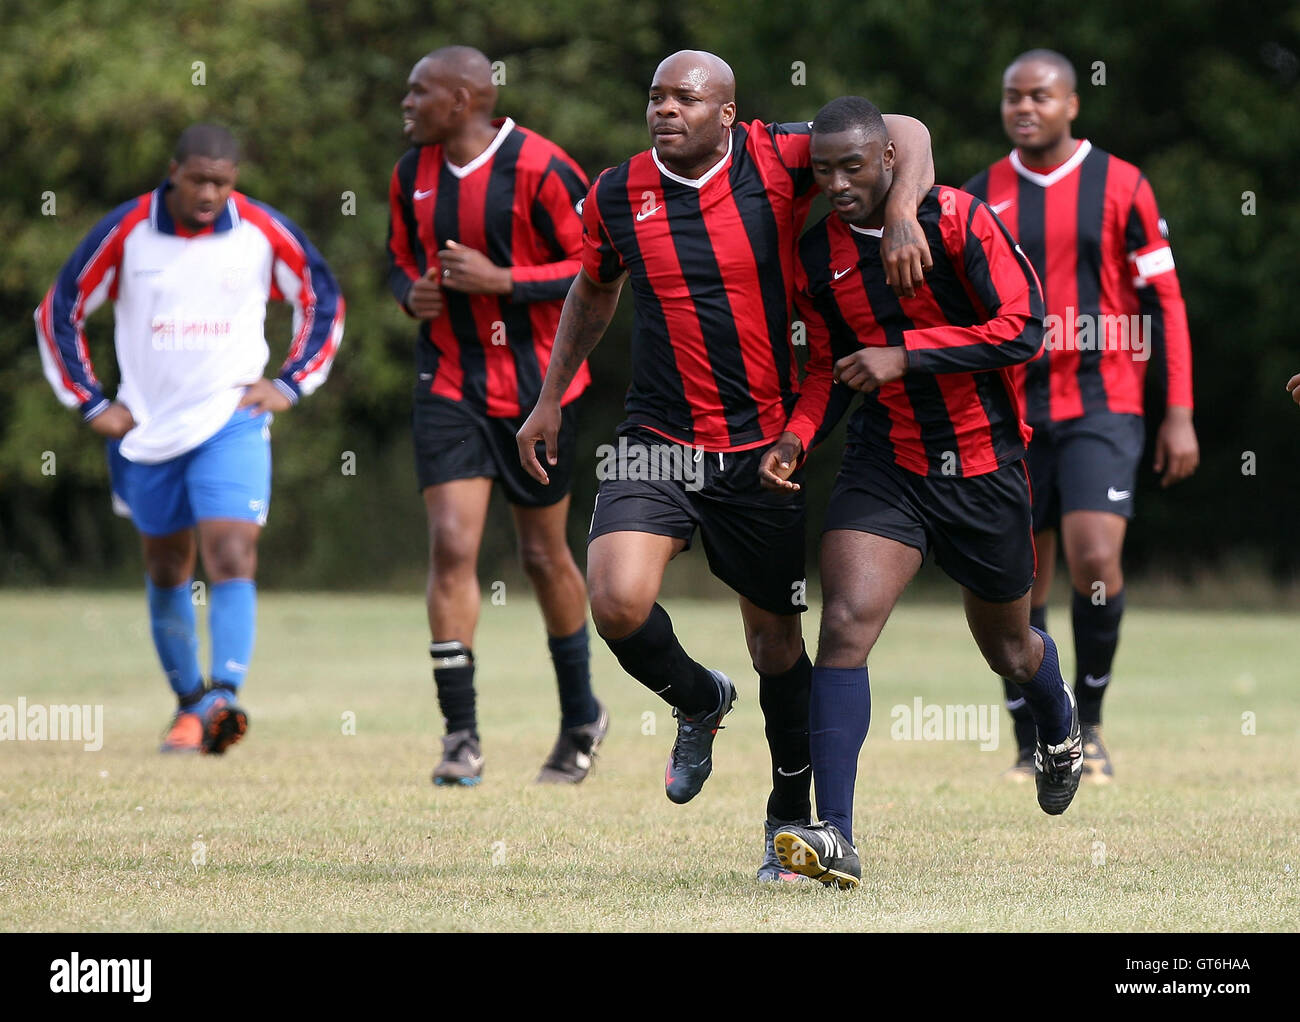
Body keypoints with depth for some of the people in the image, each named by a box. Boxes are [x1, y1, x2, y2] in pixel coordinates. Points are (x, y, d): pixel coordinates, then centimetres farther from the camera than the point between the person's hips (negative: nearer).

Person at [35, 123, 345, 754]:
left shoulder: (263, 231, -6)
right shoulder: (125, 232, -7)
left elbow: (324, 301, 10)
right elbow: (59, 313, 3)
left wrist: (291, 383, 1)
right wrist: (92, 404, 0)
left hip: (232, 422, -2)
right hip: (148, 428, 2)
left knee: (232, 555, -19)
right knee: (166, 570, 12)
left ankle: (222, 699, -28)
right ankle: (189, 702, 26)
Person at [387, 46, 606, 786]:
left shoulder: (539, 168, -14)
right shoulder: (412, 174, 5)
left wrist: (503, 281, -21)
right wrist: (413, 292, -3)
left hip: (536, 387, -4)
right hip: (450, 386, 4)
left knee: (545, 555, 8)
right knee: (452, 546, -10)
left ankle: (582, 716, 29)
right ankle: (462, 735, -8)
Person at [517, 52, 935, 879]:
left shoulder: (775, 160, -9)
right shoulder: (617, 195, 0)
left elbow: (904, 132, -9)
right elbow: (594, 291, 19)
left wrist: (903, 213, -27)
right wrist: (551, 398, 21)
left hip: (767, 446, -1)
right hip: (659, 442, 1)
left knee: (776, 637, 8)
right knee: (618, 602, -20)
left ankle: (791, 816, 28)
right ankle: (700, 702, 14)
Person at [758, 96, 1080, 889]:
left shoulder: (958, 220, -14)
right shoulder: (819, 255, 0)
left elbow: (1023, 329, -19)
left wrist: (905, 353, -24)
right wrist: (798, 437, -6)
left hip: (984, 464, -2)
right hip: (885, 466, 2)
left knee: (1007, 647, 16)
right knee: (846, 623, -20)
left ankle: (1062, 729, 55)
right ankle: (835, 838, -24)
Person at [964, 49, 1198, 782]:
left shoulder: (1120, 187, 0)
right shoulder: (980, 197, 7)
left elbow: (1165, 303, 1)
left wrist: (1180, 416, -4)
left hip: (1102, 407, -3)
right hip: (1011, 413, 3)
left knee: (1095, 563, -17)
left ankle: (1089, 722, 2)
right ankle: (1032, 747, 11)